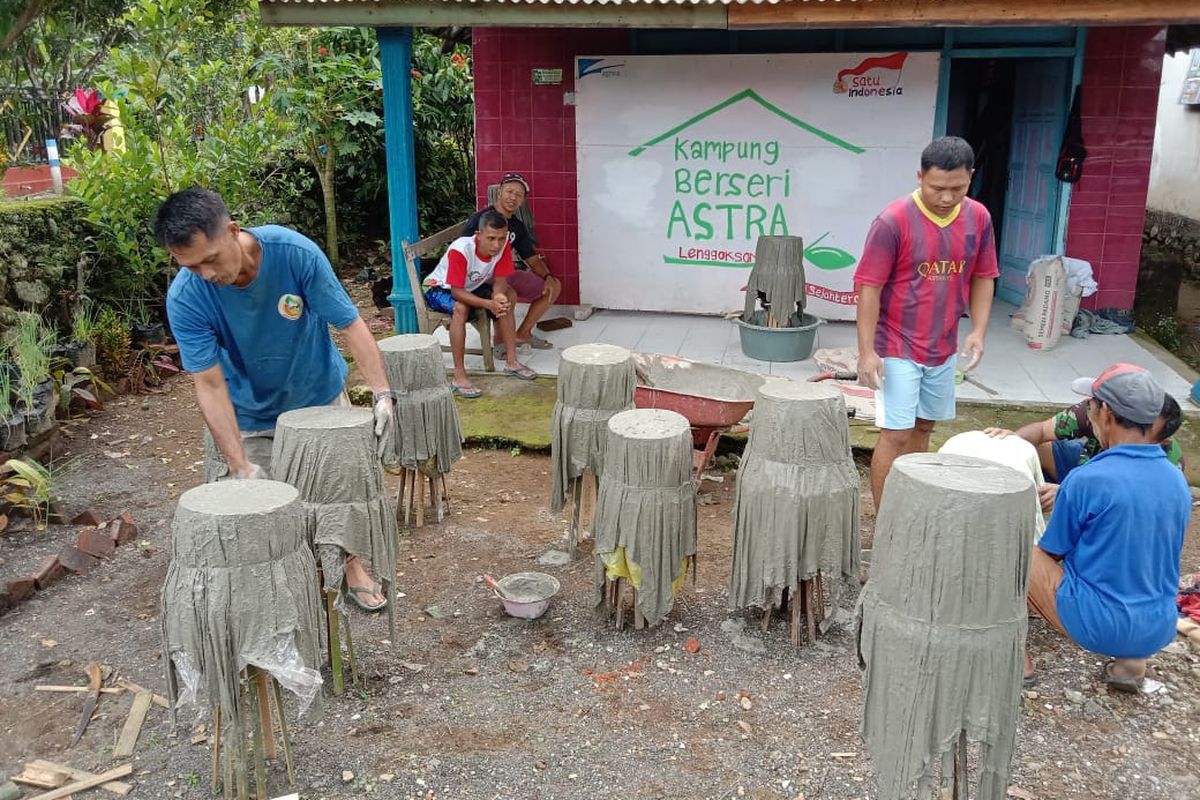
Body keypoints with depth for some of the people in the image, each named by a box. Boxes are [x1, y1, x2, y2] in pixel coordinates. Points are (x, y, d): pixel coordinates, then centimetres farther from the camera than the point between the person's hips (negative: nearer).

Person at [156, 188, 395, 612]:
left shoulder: (296, 252, -29)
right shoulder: (185, 298, -27)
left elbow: (350, 324, -24)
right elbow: (210, 384, -27)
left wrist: (381, 392, -34)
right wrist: (240, 465, -33)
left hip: (319, 397, 1)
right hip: (246, 415, 0)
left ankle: (352, 565, 38)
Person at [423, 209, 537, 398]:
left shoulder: (503, 246, -20)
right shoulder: (460, 250, -36)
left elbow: (500, 280, -16)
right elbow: (456, 292, -35)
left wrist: (497, 298, -39)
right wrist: (488, 304, -47)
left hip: (471, 286, 6)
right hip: (438, 288, -6)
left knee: (509, 296, -10)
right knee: (460, 308, -36)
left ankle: (511, 361, -2)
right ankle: (459, 376, -32)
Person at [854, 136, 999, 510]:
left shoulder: (978, 218, -1)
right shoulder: (893, 221, -17)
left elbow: (983, 278, 10)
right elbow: (869, 288, -15)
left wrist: (978, 330, -3)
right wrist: (867, 350, -18)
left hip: (943, 348, 6)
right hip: (897, 349, -6)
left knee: (922, 428, 18)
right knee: (896, 435, -5)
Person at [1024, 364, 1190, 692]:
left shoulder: (1086, 480, -19)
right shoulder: (1178, 482, 0)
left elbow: (1052, 554, -5)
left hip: (1097, 626, -6)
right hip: (1158, 632, 6)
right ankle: (1131, 659, 18)